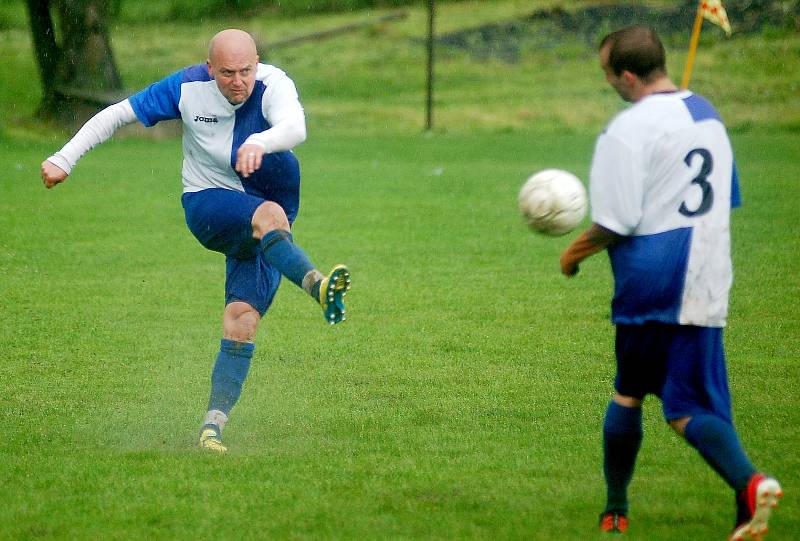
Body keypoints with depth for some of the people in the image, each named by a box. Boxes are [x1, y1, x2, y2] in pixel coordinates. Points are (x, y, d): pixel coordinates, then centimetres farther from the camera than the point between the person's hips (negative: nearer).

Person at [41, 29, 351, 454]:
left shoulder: (273, 87, -18)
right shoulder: (187, 88, -11)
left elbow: (295, 127, -41)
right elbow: (118, 114, -1)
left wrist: (259, 142, -63)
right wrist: (64, 159, -6)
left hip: (268, 219, 1)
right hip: (206, 207, -1)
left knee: (242, 317, -16)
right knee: (270, 215, -34)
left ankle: (213, 426, -15)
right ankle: (317, 285, -58)